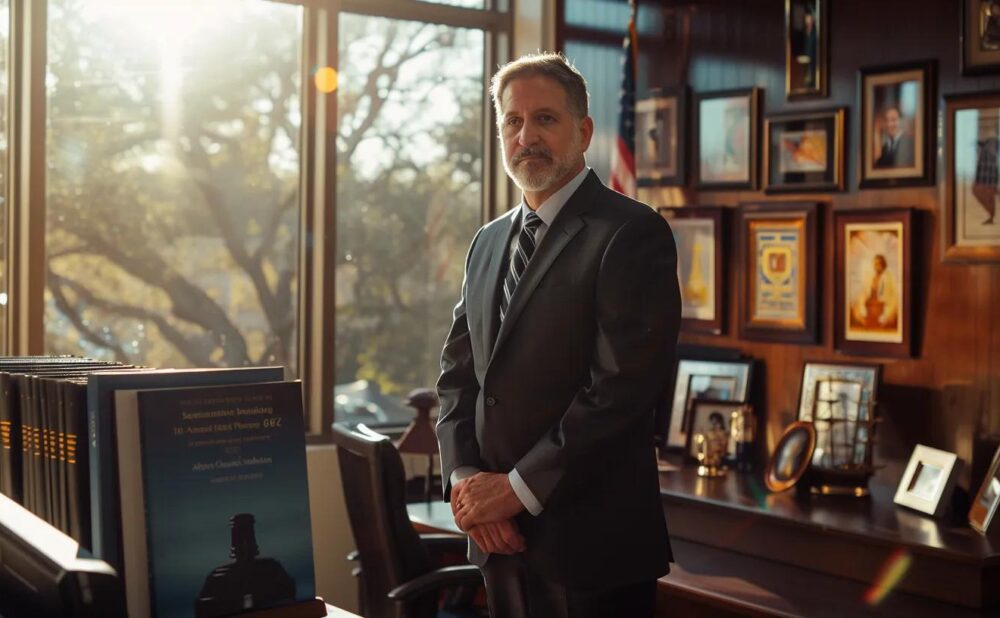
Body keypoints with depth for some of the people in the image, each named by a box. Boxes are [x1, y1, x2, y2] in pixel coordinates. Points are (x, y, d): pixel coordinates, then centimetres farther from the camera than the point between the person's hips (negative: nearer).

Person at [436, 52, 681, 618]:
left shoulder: (633, 234, -11)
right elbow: (459, 372, 12)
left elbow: (623, 386, -18)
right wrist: (464, 476, -4)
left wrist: (519, 487, -15)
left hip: (591, 538, -6)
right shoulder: (489, 242, 12)